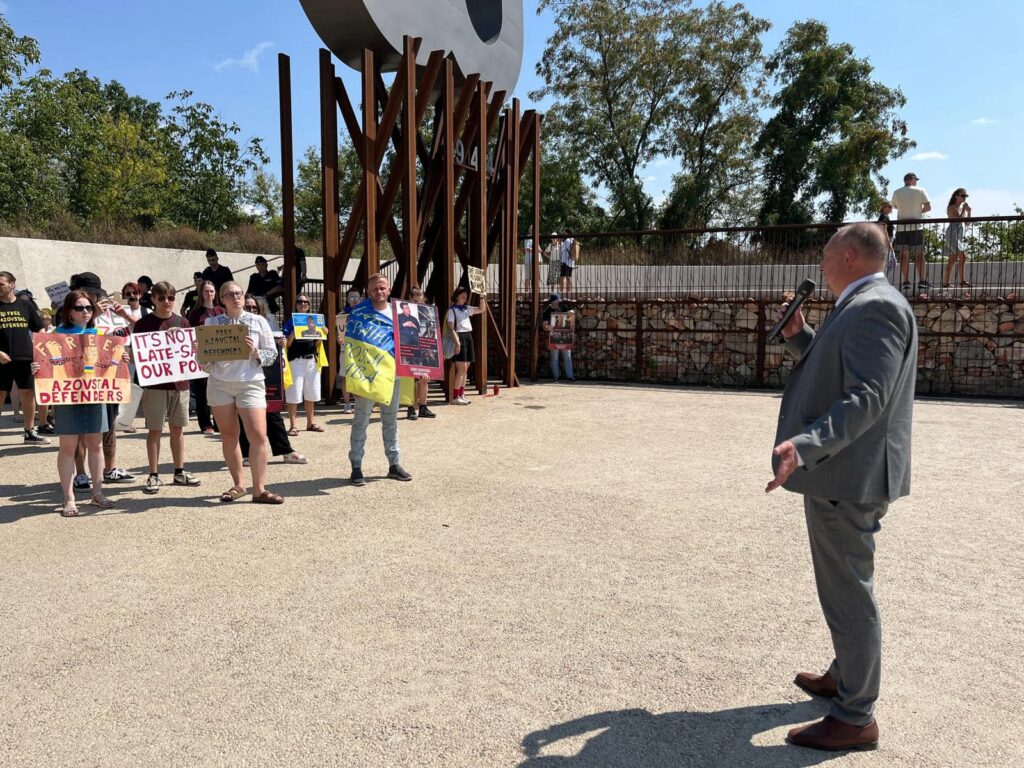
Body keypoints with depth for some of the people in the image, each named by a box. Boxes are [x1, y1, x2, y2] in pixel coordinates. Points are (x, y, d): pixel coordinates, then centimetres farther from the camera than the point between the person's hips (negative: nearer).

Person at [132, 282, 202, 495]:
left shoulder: (182, 322, 9)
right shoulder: (144, 323, 0)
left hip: (179, 382, 3)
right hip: (155, 383, -3)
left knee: (178, 428, 10)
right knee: (155, 429, 2)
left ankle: (179, 472, 20)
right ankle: (154, 475, 9)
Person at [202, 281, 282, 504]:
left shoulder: (258, 321, 5)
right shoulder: (211, 323, 7)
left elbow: (272, 353, 5)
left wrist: (255, 352, -13)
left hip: (250, 383, -1)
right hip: (219, 384, 2)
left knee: (258, 436, -9)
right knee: (229, 435, 6)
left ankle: (259, 489, -4)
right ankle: (237, 485, 18)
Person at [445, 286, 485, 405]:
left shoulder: (466, 309, 17)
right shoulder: (452, 310, -4)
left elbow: (481, 309, 23)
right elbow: (451, 328, -12)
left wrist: (482, 297, 8)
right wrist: (457, 341, -22)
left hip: (468, 337, 8)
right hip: (459, 337, -8)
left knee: (465, 369, 9)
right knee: (461, 369, -11)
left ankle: (461, 395, 15)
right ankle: (455, 397, -8)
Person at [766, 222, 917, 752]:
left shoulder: (876, 307, -18)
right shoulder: (860, 306, 16)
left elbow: (867, 397, -28)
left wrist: (805, 445, -39)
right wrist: (799, 337, 11)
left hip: (847, 474, -11)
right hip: (839, 470, 11)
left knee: (848, 591, -1)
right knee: (844, 585, 23)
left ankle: (855, 717, 12)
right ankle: (847, 675, 41)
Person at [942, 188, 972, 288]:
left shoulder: (962, 207, 17)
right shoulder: (951, 208, -7)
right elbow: (959, 219, -18)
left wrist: (969, 211, 3)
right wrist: (964, 210, -12)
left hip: (959, 235, 9)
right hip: (953, 234, -9)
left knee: (953, 259, 7)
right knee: (963, 257, -16)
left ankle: (945, 282, 8)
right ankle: (963, 281, -15)